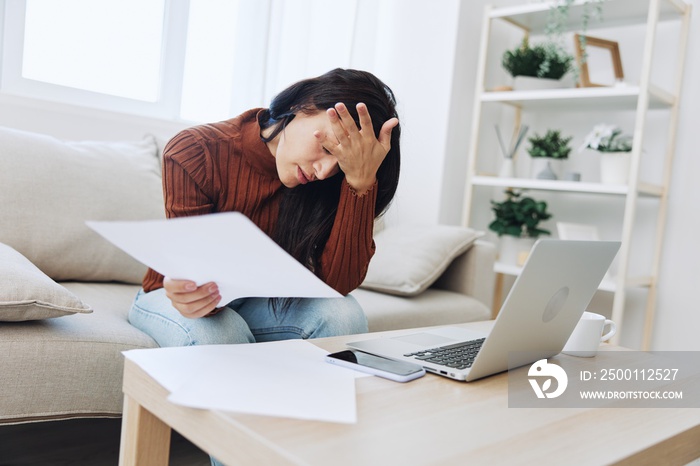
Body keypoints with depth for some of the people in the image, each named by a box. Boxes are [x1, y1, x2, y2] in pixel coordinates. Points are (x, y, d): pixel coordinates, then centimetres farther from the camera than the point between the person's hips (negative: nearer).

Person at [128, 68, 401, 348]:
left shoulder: (323, 184, -16)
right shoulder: (196, 153, -23)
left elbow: (339, 284, -27)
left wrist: (361, 181, -34)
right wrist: (196, 294, -47)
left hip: (259, 302, 3)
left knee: (342, 314, -26)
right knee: (218, 335, -37)